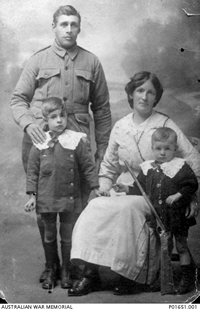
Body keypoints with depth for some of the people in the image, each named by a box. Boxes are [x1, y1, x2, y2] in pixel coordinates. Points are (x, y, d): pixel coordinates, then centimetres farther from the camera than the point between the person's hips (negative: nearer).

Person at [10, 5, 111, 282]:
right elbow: (18, 99, 8)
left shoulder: (91, 63, 11)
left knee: (78, 207, -1)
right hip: (39, 140, 0)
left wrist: (102, 149, 7)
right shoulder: (38, 61, 10)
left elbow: (101, 109, 12)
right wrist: (28, 123, -13)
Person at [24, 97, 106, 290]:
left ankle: (66, 273, 21)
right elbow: (32, 171, 3)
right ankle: (50, 272, 26)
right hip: (46, 199, 1)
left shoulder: (76, 141, -4)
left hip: (69, 199, -1)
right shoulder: (39, 145, -1)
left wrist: (96, 188, -1)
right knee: (49, 236, 12)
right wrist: (32, 195, -1)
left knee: (67, 237, 6)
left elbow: (88, 166, 1)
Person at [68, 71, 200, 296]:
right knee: (95, 208, -25)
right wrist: (103, 190, 3)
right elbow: (108, 167, 19)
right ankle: (90, 271, -23)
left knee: (128, 208, -34)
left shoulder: (165, 125, 0)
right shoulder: (120, 127, 11)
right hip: (124, 189, 4)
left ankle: (130, 275, -22)